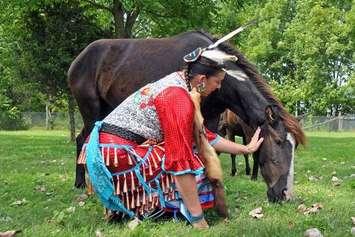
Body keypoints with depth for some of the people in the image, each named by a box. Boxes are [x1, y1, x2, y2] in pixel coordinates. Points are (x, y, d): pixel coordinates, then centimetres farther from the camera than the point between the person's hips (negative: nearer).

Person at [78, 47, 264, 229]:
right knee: (193, 166, -7)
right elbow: (182, 161, -23)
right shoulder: (179, 98, -18)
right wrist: (199, 222, -20)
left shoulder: (176, 83, 12)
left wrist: (245, 149, 23)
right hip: (118, 156, -10)